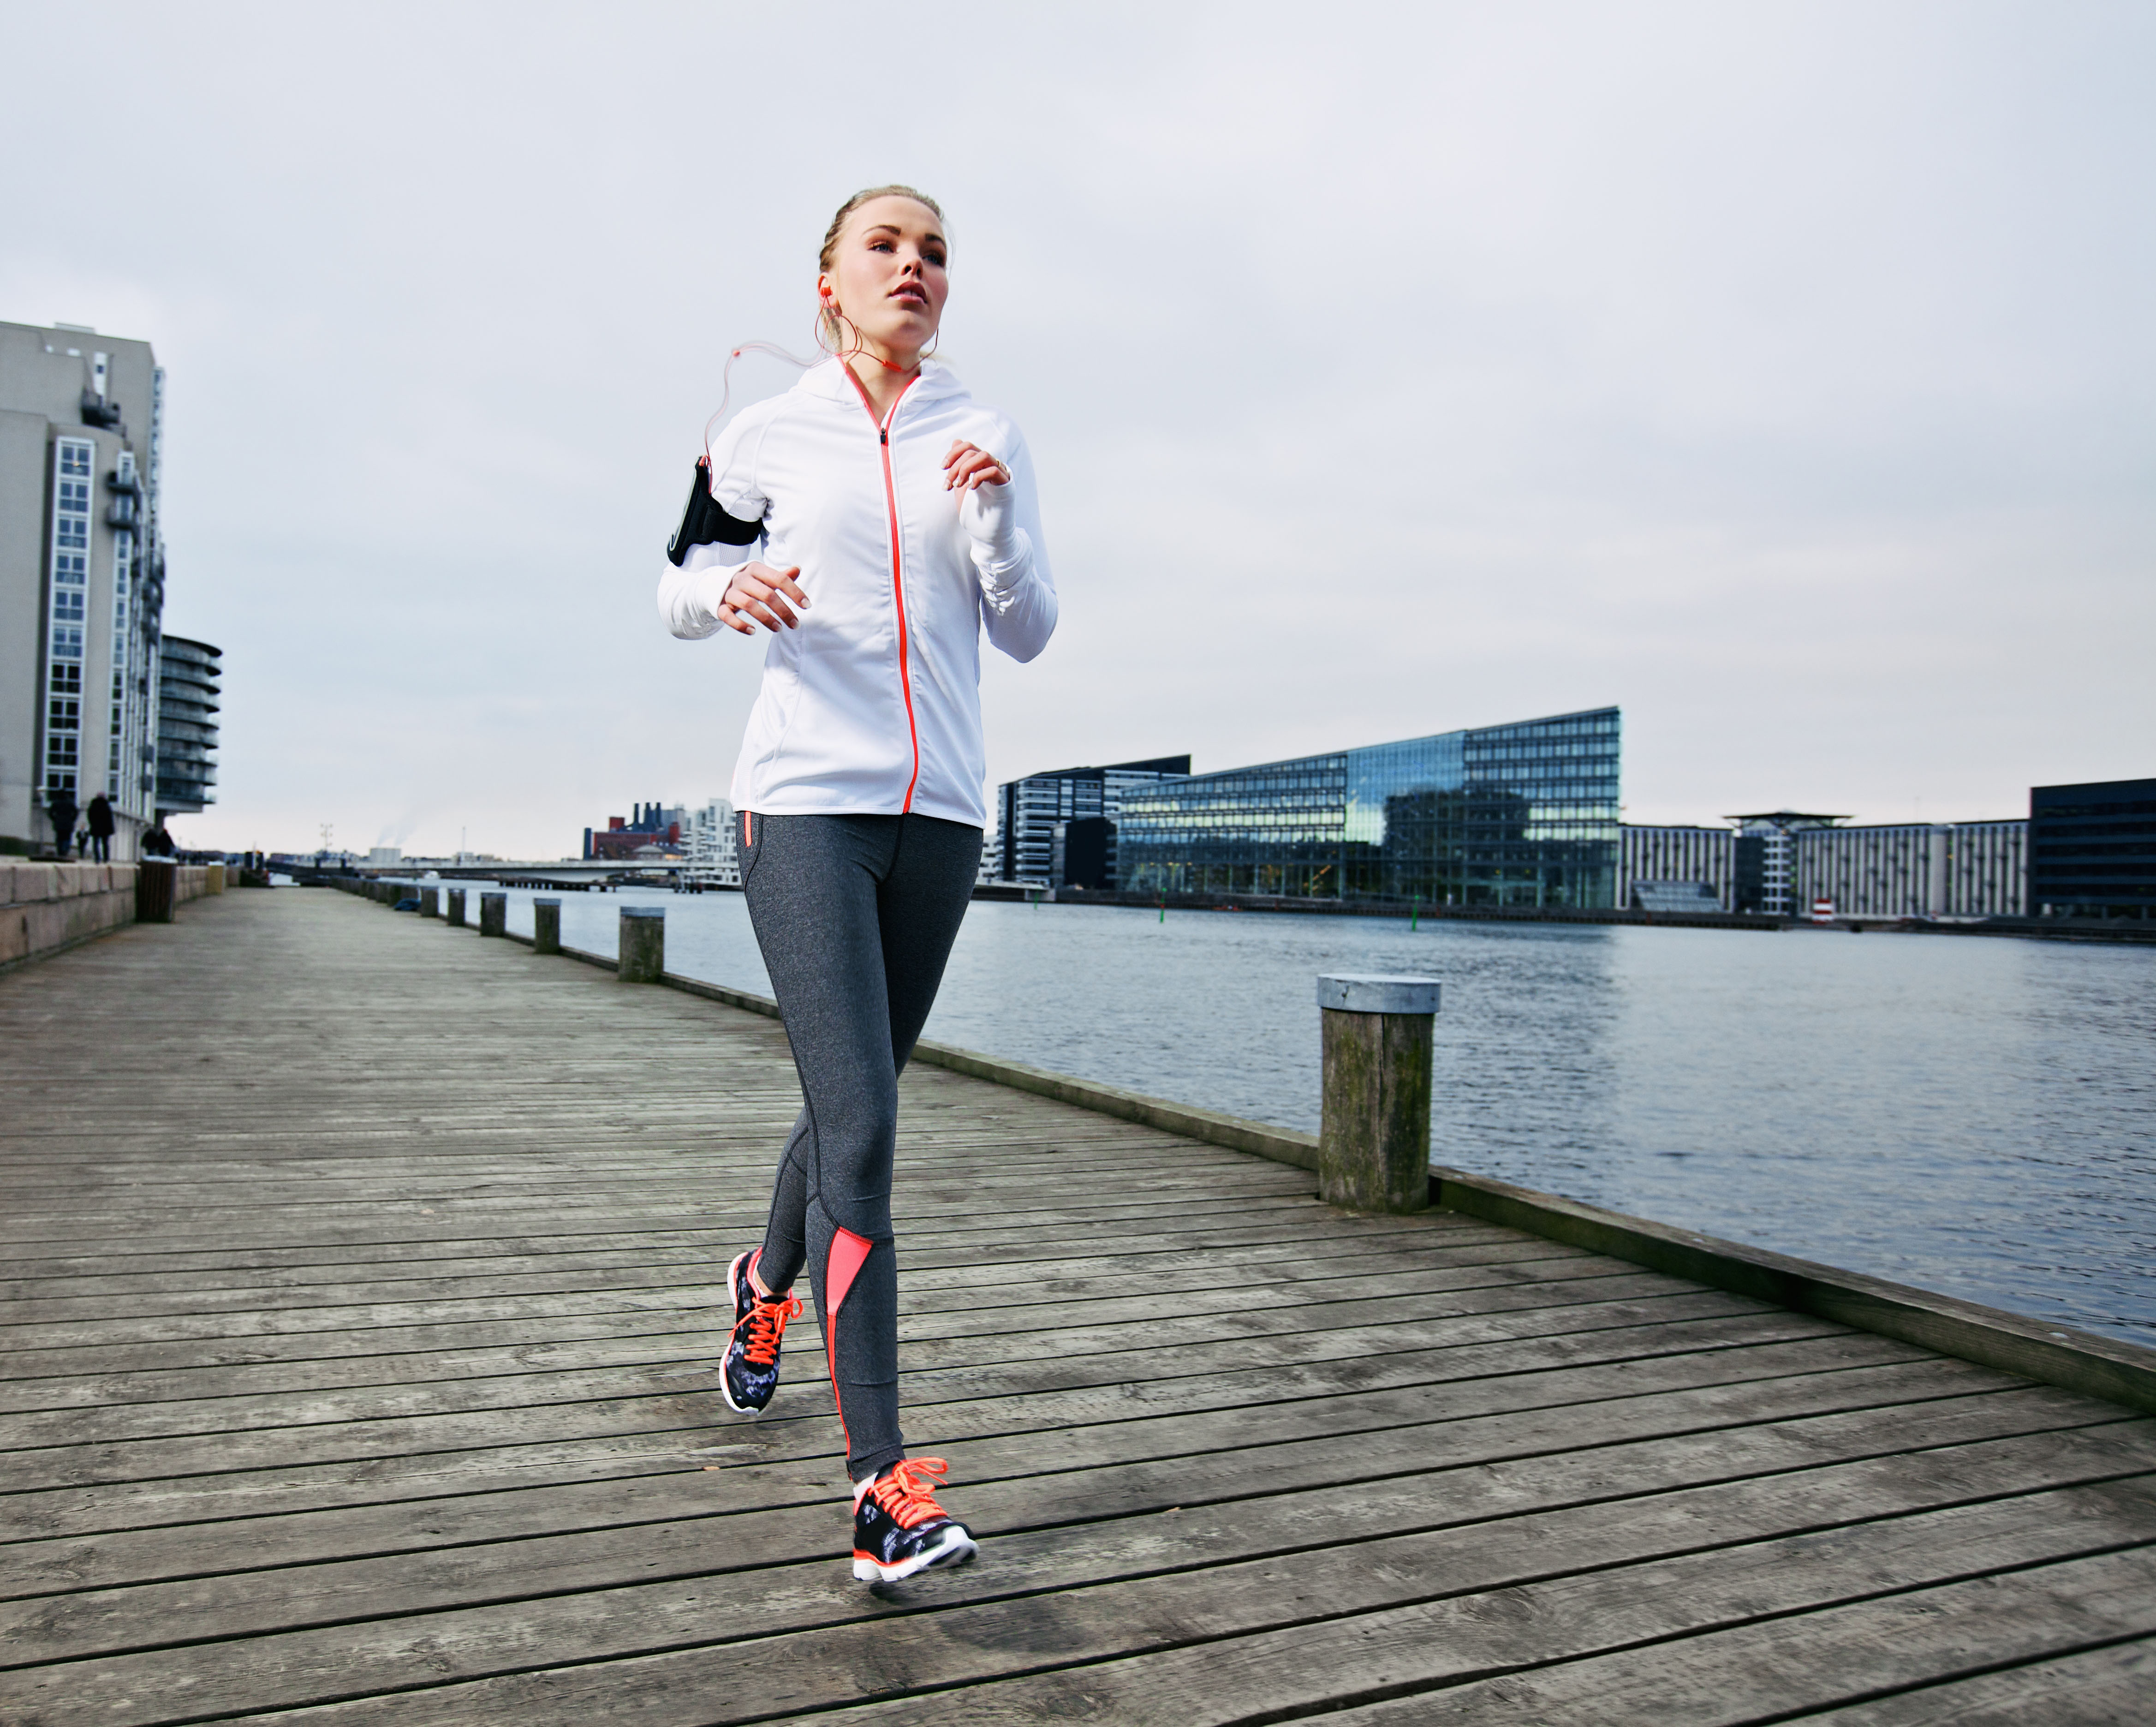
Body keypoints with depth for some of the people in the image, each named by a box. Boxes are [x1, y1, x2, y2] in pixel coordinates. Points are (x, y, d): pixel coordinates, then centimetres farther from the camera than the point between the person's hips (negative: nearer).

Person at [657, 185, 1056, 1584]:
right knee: (861, 1127, -15)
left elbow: (1030, 634, 7)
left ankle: (770, 1284, 46)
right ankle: (885, 1487, -13)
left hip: (940, 811, 3)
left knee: (855, 1102, 15)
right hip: (805, 800, -3)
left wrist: (993, 517, -10)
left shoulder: (988, 441, 11)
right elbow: (680, 590, 14)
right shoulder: (768, 436, 7)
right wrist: (730, 588, -9)